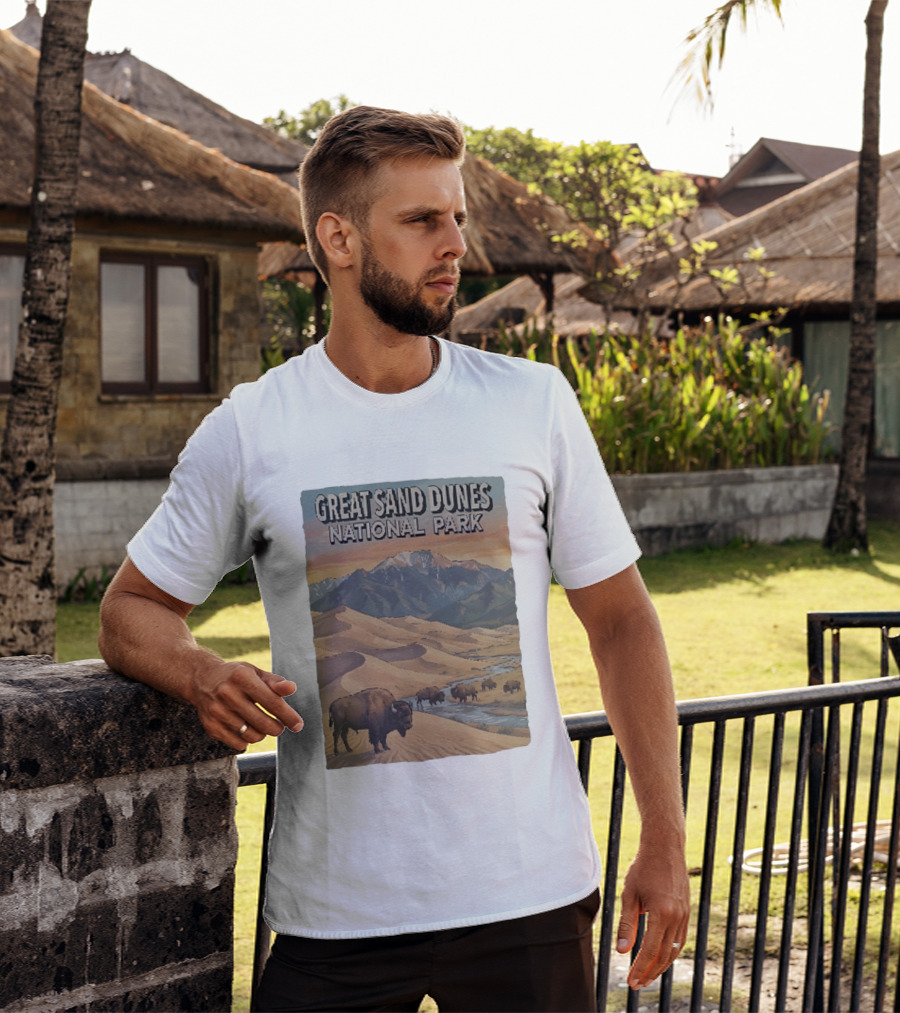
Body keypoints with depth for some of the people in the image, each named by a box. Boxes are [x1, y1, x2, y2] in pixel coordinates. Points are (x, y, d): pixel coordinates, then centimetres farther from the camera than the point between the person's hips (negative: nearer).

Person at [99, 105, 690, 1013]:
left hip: (529, 896, 1)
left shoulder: (535, 404, 1)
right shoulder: (246, 433, -2)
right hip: (336, 907, 0)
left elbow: (620, 621, 5)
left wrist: (664, 841, 0)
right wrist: (205, 678, -16)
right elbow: (132, 612, 8)